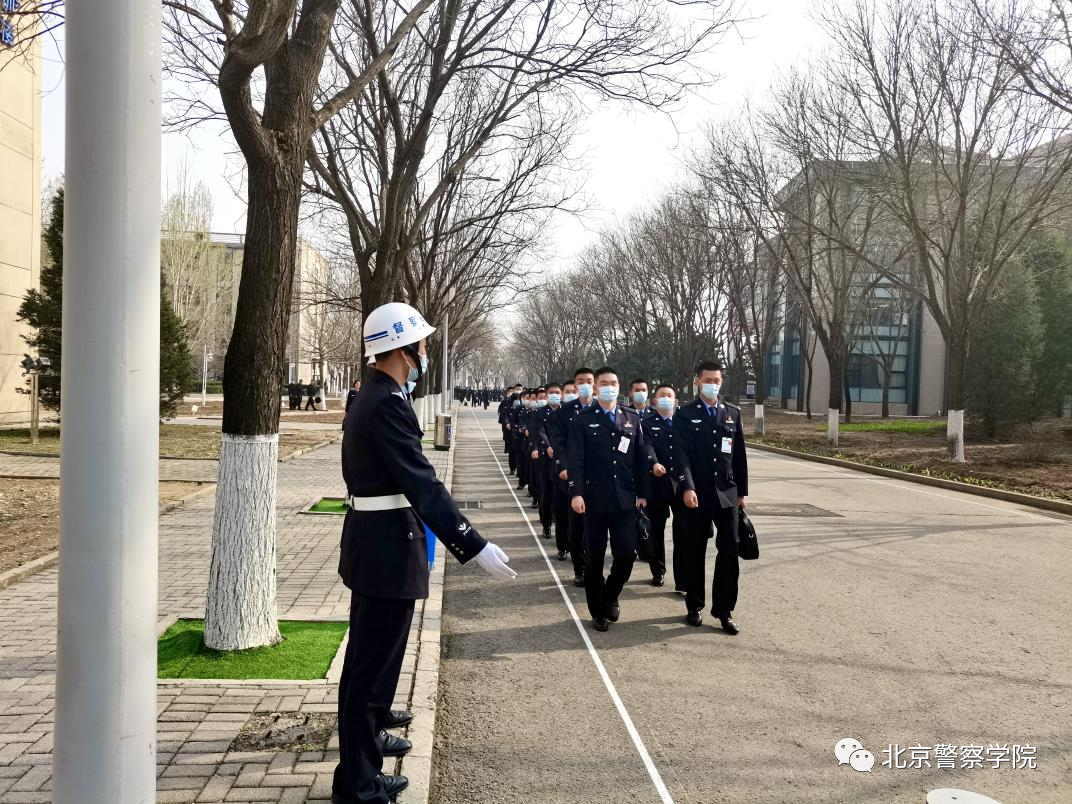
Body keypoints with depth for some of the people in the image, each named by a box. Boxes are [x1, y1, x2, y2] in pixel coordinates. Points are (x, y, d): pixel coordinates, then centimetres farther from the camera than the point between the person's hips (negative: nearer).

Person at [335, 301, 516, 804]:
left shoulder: (371, 397, 10)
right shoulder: (387, 404, -22)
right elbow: (423, 484, -28)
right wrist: (475, 548, -28)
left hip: (372, 537, 11)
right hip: (387, 545, -11)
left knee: (370, 648, 27)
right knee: (375, 657, 0)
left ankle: (368, 728, 49)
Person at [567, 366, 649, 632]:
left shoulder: (632, 418, 9)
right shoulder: (584, 420, 0)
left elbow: (641, 458, 10)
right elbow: (575, 459, -7)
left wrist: (642, 493, 7)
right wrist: (576, 493, -17)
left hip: (625, 500, 2)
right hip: (595, 500, -2)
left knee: (626, 554, -1)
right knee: (594, 558, 5)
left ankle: (610, 597, 27)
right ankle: (598, 611, 20)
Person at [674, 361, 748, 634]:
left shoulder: (733, 413, 9)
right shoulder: (685, 414, -2)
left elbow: (739, 455, 11)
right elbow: (681, 454, -11)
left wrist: (742, 491, 10)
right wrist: (687, 487, -23)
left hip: (727, 493, 3)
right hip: (697, 494, -2)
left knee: (729, 552, -1)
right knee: (695, 552, 8)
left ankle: (724, 609, 9)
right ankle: (694, 606, 20)